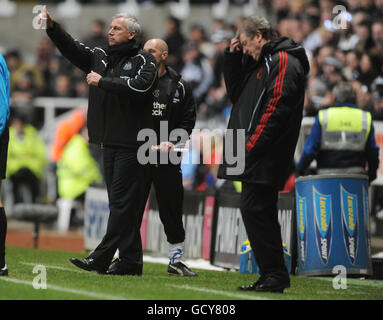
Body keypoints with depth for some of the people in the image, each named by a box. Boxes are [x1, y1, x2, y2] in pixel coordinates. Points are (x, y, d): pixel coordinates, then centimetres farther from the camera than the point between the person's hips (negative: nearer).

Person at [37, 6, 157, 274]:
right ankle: (132, 262, 12)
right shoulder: (101, 56, 16)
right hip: (109, 142, 8)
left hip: (131, 144, -8)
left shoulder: (143, 61, -4)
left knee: (121, 202, -9)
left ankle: (101, 259, -14)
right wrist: (52, 27, -7)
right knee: (121, 203, 9)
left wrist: (103, 82, -16)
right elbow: (73, 49, 7)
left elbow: (139, 86, -22)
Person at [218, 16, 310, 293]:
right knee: (259, 212, 10)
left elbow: (276, 108, -20)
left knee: (255, 210, -12)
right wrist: (233, 58, 17)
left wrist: (252, 145, -22)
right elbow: (236, 93, 28)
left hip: (265, 156, -10)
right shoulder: (262, 63, 22)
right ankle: (273, 277, 12)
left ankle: (275, 274, -11)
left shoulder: (284, 62, -10)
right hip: (256, 157, 10)